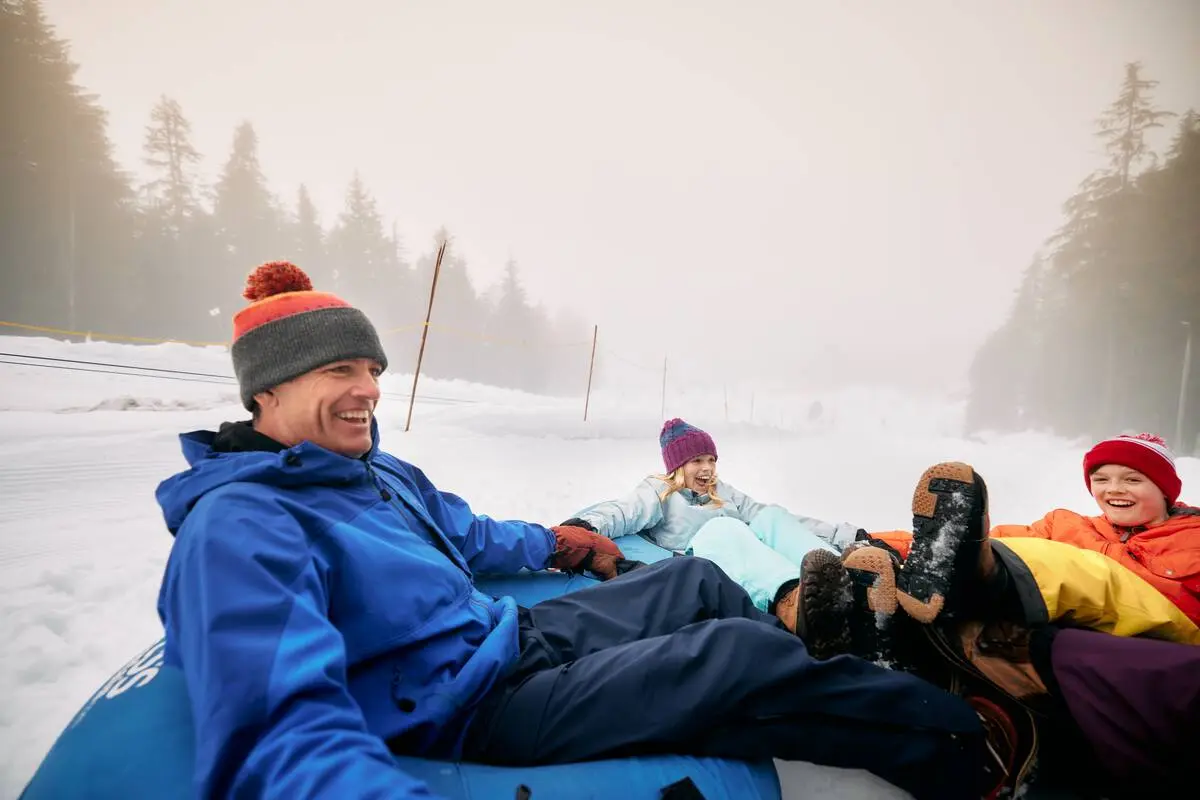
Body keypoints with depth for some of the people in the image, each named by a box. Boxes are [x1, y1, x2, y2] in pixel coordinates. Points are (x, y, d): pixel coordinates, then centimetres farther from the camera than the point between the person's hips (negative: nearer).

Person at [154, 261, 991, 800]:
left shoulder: (375, 470, 8)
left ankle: (824, 680, 29)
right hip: (481, 707, -9)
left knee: (698, 581, 13)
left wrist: (549, 542, 29)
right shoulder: (242, 527, -21)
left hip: (518, 634, 10)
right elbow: (285, 728, -34)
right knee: (738, 654, -16)